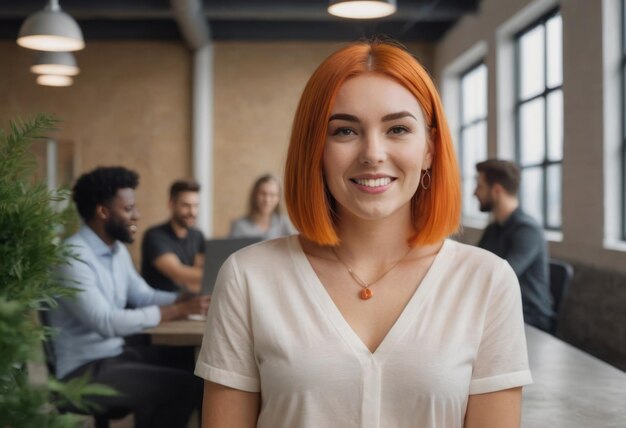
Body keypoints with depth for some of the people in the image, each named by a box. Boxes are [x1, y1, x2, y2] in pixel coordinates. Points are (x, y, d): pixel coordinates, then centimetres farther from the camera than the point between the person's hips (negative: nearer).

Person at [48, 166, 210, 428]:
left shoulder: (118, 250, 9)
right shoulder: (73, 258, -21)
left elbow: (144, 296, 14)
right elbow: (107, 323, -28)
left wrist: (188, 300, -4)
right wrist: (178, 310, -28)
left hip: (116, 351, 9)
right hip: (85, 369, -9)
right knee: (186, 385, -18)